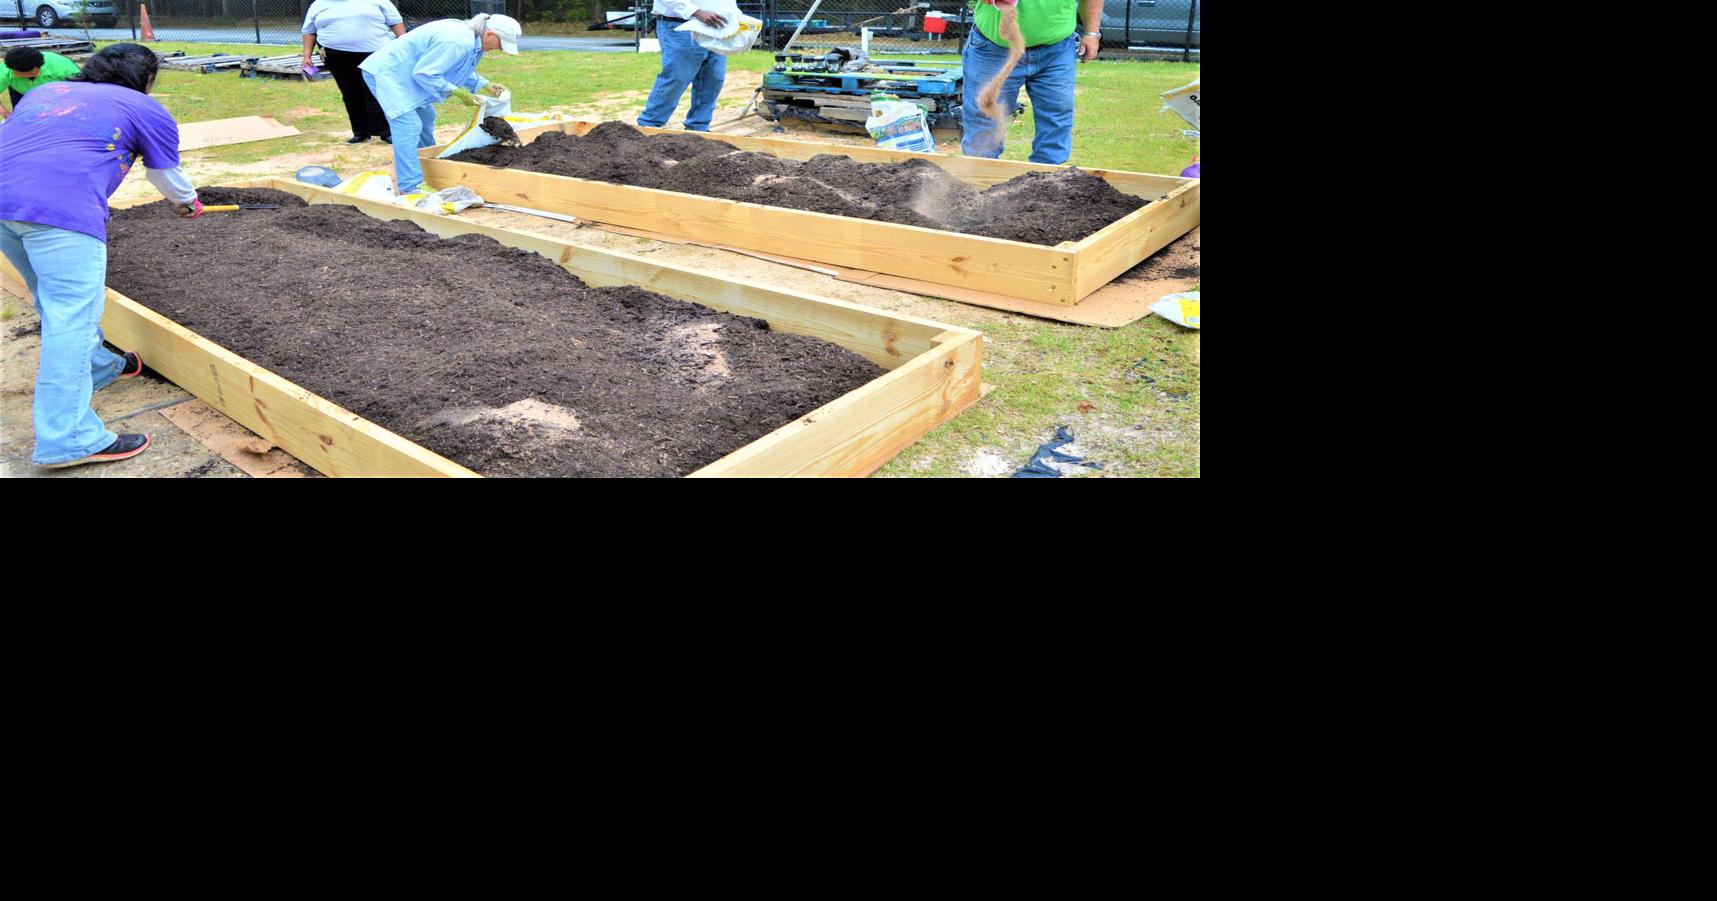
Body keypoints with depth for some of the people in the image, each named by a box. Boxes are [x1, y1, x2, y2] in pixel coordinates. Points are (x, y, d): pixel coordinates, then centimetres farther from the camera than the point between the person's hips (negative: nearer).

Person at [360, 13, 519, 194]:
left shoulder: (472, 37, 3)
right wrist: (459, 92, -21)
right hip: (386, 74, -11)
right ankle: (409, 189, -22)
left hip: (402, 74, 11)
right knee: (408, 126, -19)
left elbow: (460, 69, 19)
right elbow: (425, 73, -27)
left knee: (425, 118, 22)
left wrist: (485, 84, 9)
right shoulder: (457, 42, -29)